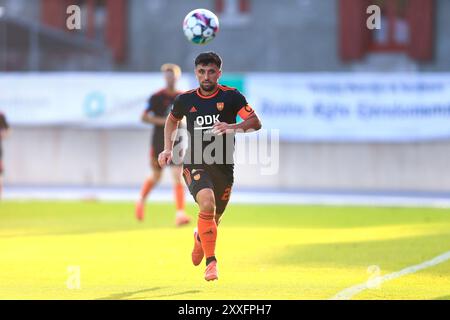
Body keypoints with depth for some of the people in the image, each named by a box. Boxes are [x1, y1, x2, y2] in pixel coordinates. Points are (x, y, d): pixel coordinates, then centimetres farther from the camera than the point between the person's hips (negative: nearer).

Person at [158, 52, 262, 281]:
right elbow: (172, 121, 23)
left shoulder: (231, 96, -3)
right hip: (195, 165, -1)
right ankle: (211, 262, -21)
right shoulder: (185, 100, 3)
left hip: (223, 167, 1)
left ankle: (200, 237, 52)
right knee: (207, 204, -29)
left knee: (214, 218, 14)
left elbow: (255, 123, -7)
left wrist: (232, 127, -25)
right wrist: (168, 149, 11)